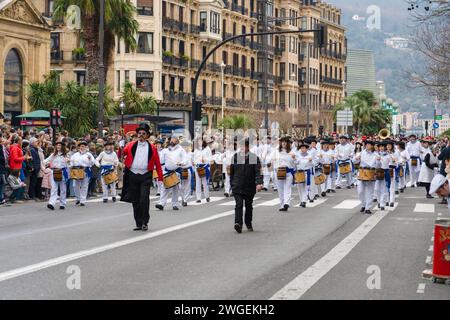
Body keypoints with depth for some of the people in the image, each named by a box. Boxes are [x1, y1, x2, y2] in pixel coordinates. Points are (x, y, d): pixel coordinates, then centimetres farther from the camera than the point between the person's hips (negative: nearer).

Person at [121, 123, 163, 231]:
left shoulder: (152, 148, 4)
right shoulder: (131, 146, 9)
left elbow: (157, 163, 3)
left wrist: (160, 177, 0)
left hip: (146, 176, -2)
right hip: (133, 175, 2)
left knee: (144, 199, -12)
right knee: (135, 201, 7)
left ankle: (145, 222, -2)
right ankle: (138, 223, 15)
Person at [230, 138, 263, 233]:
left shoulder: (254, 158, -3)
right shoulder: (235, 157, 4)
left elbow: (258, 171, -12)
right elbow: (232, 171, 13)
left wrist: (259, 183, -27)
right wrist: (232, 184, 15)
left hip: (250, 187, 0)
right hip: (237, 186, 0)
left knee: (249, 206, 13)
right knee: (239, 205, -13)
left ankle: (249, 224, 27)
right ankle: (238, 223, -23)